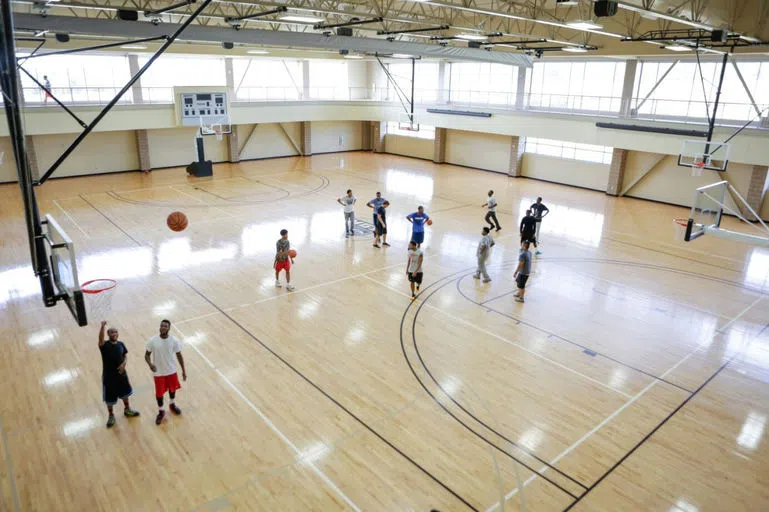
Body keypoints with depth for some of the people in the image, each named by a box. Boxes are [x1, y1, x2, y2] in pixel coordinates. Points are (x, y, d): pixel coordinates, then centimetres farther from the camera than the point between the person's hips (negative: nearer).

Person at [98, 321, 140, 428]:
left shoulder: (121, 344, -4)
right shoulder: (104, 345, -19)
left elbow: (125, 356, 7)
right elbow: (100, 339, -41)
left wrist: (124, 363, -16)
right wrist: (102, 327, -59)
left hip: (121, 373, 4)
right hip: (108, 376, -4)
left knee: (125, 392, 23)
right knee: (109, 398, 11)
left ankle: (127, 410, 47)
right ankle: (111, 416, 34)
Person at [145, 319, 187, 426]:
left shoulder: (174, 340, -15)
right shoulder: (152, 341, -17)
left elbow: (179, 355, -4)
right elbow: (147, 355, -6)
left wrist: (183, 370, -1)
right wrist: (150, 364, -29)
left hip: (171, 370, 1)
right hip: (158, 372, -1)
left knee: (172, 388, 21)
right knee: (159, 393, 9)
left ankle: (172, 405, 50)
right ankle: (161, 412, 33)